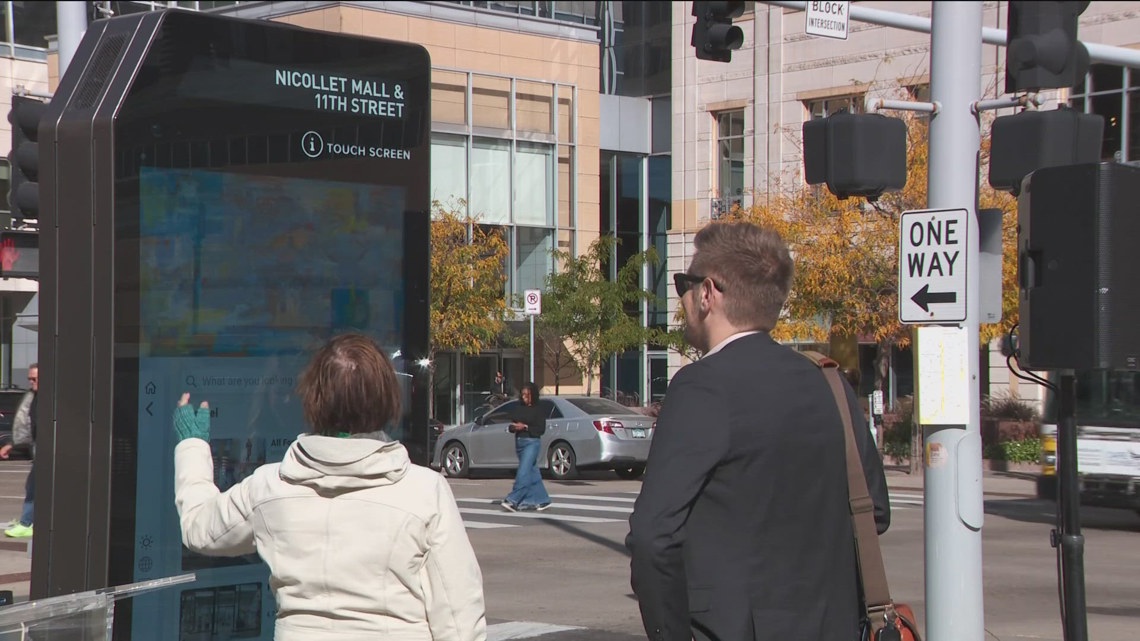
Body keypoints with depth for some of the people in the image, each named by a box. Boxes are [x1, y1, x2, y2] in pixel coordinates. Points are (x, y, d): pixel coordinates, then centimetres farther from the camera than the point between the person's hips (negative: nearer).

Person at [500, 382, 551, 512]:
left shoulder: (539, 409, -4)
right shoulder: (518, 409, 14)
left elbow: (541, 429, -9)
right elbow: (512, 426, 16)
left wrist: (525, 427, -18)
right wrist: (513, 427, -7)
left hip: (532, 442, -7)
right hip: (519, 442, 7)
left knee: (523, 472, -14)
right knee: (532, 472, 10)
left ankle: (513, 500, -18)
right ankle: (542, 500, 17)